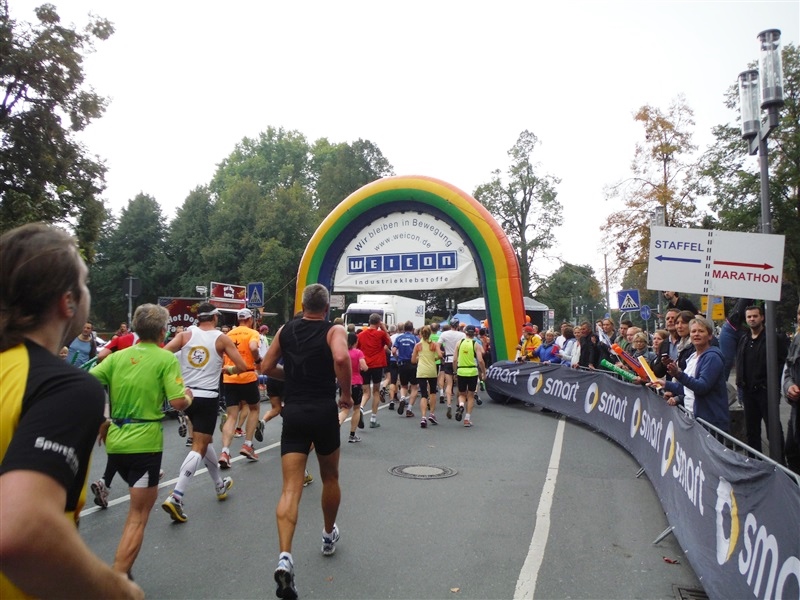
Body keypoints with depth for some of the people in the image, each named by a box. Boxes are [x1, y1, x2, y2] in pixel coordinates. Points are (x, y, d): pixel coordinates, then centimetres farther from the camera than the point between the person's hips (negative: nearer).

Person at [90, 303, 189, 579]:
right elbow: (178, 403, -16)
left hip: (114, 441, 6)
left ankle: (122, 569, 32)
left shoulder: (118, 356, 6)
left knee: (139, 503, 28)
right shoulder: (166, 358, -8)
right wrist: (189, 396, 7)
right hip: (144, 442, -6)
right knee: (138, 517, 4)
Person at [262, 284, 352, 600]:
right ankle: (329, 536, 39)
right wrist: (347, 392, -10)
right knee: (330, 478, 21)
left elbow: (267, 367, 13)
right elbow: (341, 358, -24)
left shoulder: (286, 330, 9)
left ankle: (285, 557, -18)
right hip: (323, 411, -2)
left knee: (290, 488, -2)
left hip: (293, 412, 2)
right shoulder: (334, 330, -3)